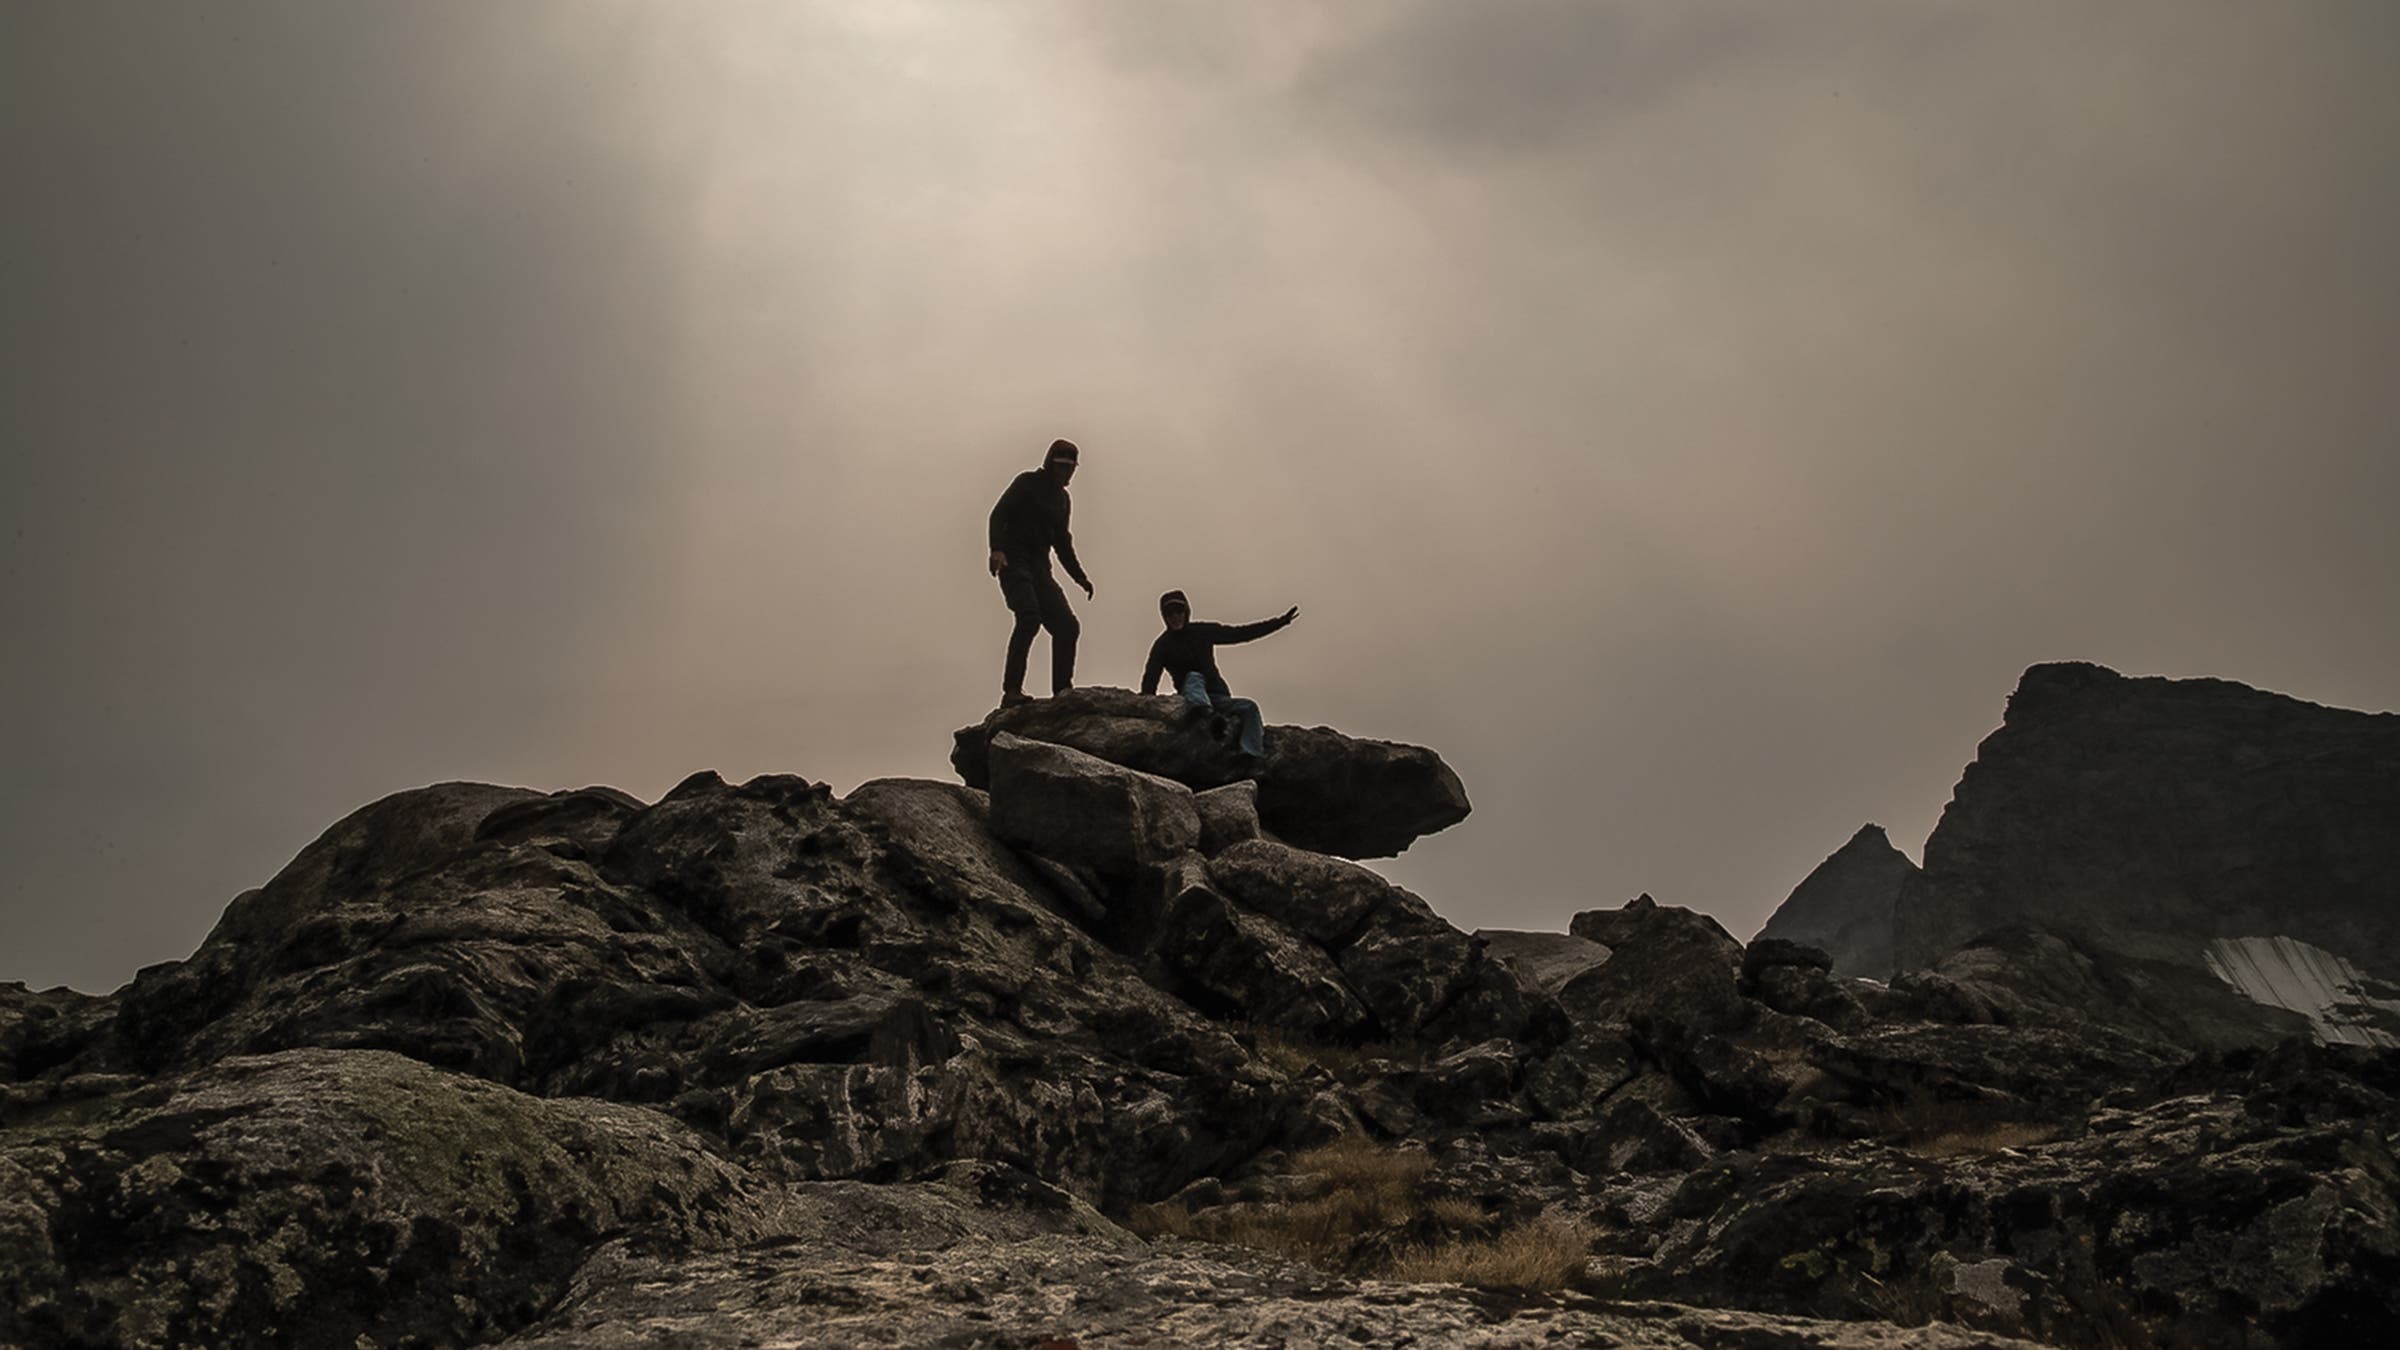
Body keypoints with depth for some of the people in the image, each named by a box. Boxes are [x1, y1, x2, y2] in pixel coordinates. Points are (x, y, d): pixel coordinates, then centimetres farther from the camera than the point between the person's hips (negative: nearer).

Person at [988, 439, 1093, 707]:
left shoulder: (1061, 497, 22)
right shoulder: (1027, 483, 1)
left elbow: (1062, 542, 29)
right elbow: (998, 515, -10)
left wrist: (1080, 577, 22)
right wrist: (997, 549, -27)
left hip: (1040, 567, 7)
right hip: (1014, 562, -7)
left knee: (1067, 626, -4)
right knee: (1029, 617, -27)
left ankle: (1062, 692, 2)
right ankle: (1011, 691, -30)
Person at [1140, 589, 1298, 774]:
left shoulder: (1203, 632, 9)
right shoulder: (1163, 645, 2)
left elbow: (1241, 633, 11)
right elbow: (1149, 681, -5)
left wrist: (1280, 621, 9)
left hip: (1219, 698, 3)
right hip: (1192, 697, -3)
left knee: (1249, 707, -22)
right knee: (1193, 677, -31)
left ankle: (1251, 761, -34)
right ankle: (1206, 716, -61)